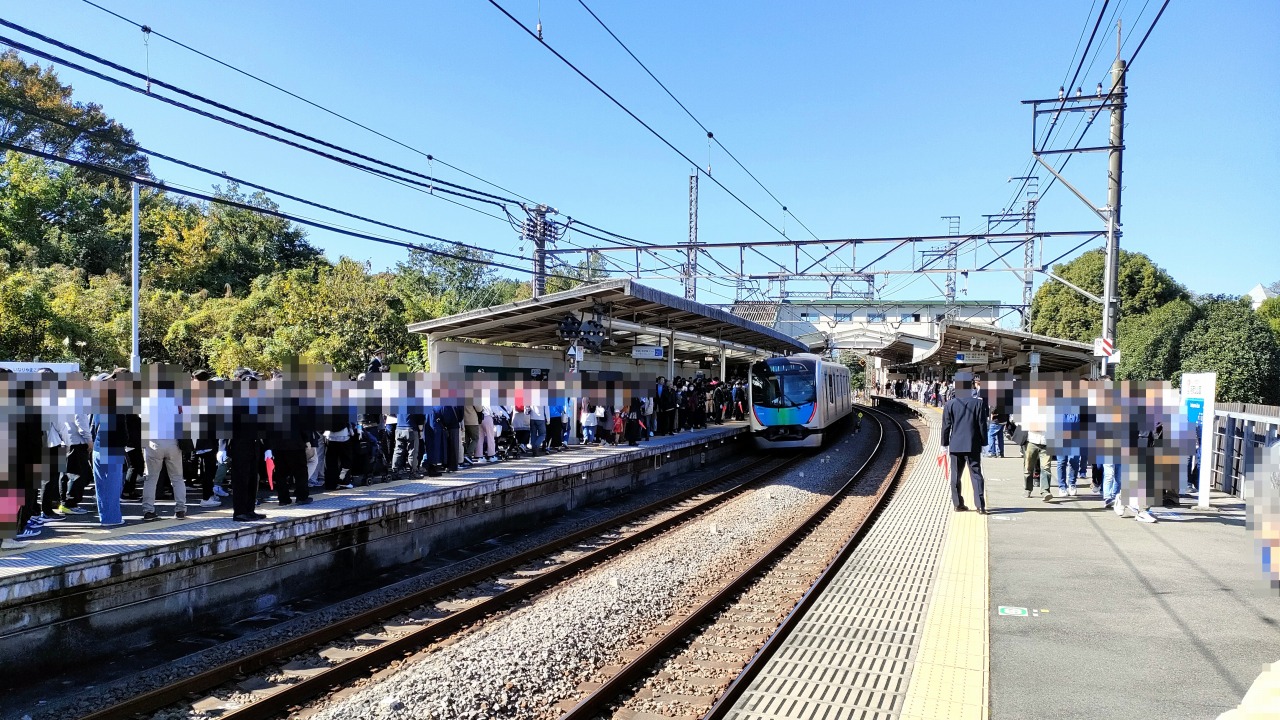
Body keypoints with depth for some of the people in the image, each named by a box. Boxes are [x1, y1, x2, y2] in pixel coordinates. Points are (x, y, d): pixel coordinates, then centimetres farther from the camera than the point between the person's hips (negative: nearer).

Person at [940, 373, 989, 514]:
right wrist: (983, 443, 7)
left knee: (956, 476, 10)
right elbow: (982, 425, -2)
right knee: (976, 475, 1)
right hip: (973, 446, -1)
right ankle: (980, 506, -7)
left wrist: (945, 444, 7)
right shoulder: (978, 403, -4)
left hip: (955, 445, 1)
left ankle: (957, 504, 14)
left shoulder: (950, 404, -2)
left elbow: (946, 426, 0)